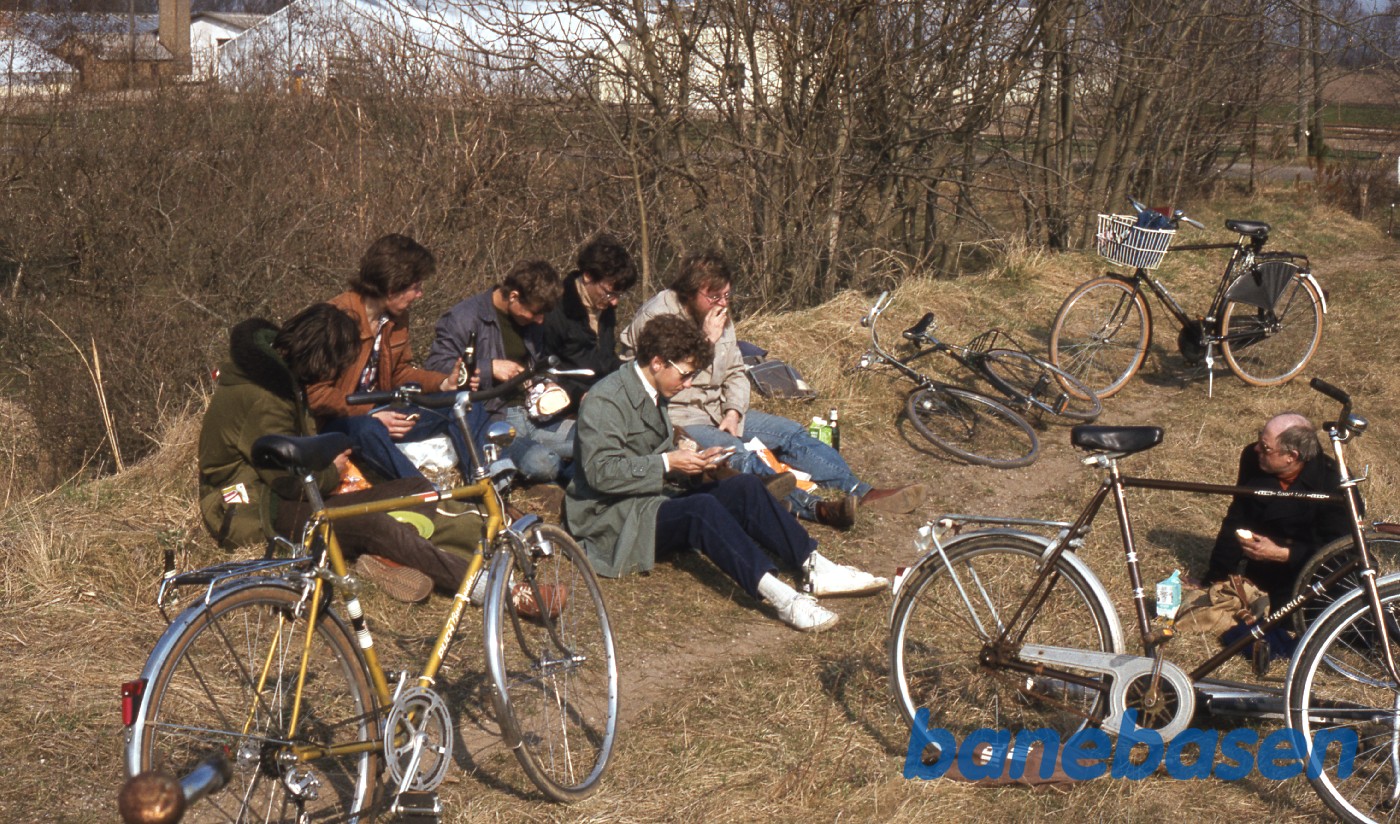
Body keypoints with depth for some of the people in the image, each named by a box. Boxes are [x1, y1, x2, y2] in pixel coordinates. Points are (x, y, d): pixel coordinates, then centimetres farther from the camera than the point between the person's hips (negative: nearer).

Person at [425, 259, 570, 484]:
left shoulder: (528, 321, 16)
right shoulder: (465, 318, -8)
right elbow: (434, 367, -15)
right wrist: (489, 368, -18)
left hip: (531, 415, 7)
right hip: (490, 420, -7)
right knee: (540, 462, -32)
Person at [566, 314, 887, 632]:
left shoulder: (655, 395, 17)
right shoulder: (605, 401, -13)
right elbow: (600, 472, -23)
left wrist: (692, 461, 5)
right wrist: (667, 463, -21)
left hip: (653, 502, 9)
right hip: (614, 519, -9)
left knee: (744, 487, -12)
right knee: (702, 507, -35)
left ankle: (815, 568, -21)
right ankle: (778, 595, -50)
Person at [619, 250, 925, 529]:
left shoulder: (721, 317, 8)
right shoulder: (656, 318, -15)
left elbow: (735, 373, 14)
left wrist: (733, 412, -5)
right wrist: (706, 341, -21)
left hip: (718, 411, 8)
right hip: (676, 420, -8)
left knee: (791, 433, -7)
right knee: (737, 453, -34)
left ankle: (863, 494, -17)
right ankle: (815, 507, -53)